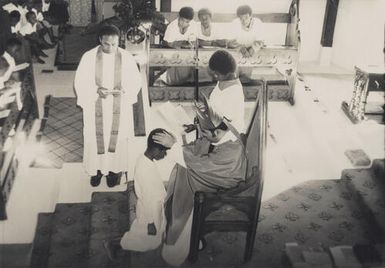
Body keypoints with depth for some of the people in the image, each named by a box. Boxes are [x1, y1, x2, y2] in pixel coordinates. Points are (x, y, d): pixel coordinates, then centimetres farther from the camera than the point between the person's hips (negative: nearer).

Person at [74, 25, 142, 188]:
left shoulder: (127, 57, -7)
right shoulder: (89, 57, -8)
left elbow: (136, 81, -1)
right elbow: (80, 82, -5)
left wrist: (123, 90, -20)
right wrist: (96, 90, -23)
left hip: (119, 108, 0)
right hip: (95, 107, 0)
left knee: (118, 138, 11)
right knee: (95, 139, 10)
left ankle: (115, 169, 31)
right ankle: (96, 169, 31)